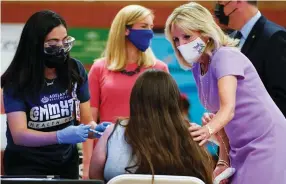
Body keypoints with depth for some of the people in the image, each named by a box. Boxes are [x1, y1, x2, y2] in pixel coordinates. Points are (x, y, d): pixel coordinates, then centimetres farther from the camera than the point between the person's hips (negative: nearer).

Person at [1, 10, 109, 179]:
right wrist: (60, 136, -41)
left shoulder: (76, 70, -8)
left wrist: (96, 129, -26)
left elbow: (86, 120, -3)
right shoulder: (17, 81, -19)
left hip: (67, 162, 4)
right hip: (26, 165, -4)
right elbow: (19, 135, -26)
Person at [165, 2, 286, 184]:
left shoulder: (226, 56, -16)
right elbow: (219, 114, 8)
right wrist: (223, 161, 0)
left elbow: (228, 109, -29)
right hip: (241, 150, 8)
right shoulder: (197, 68, 7)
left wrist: (208, 130, -48)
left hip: (266, 144, -8)